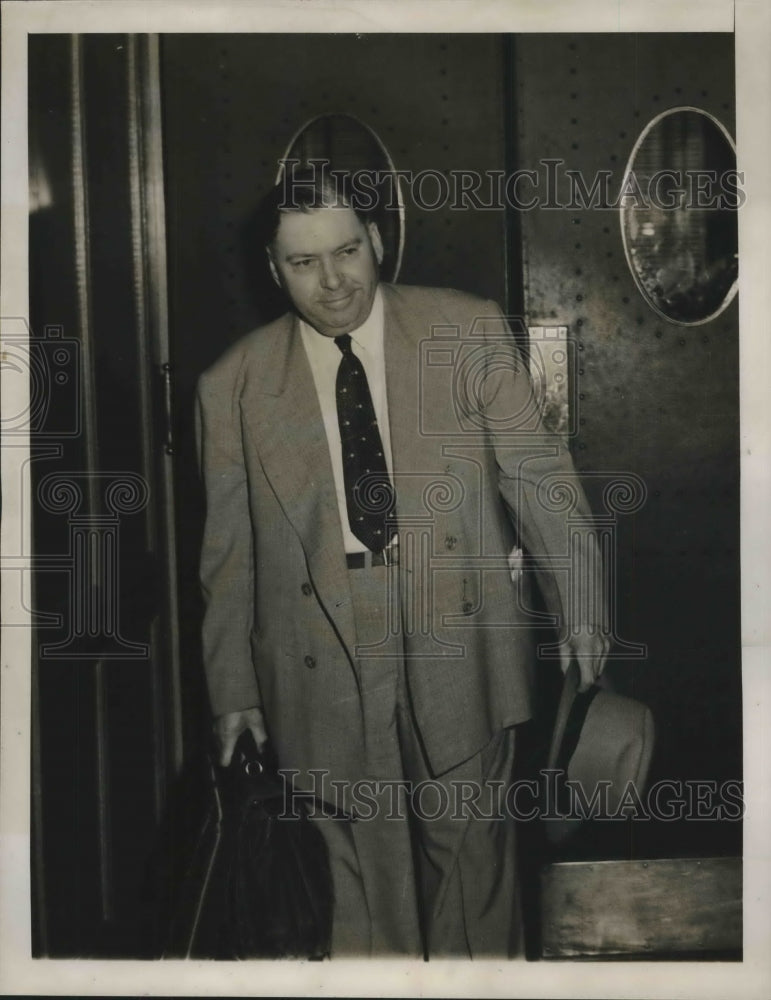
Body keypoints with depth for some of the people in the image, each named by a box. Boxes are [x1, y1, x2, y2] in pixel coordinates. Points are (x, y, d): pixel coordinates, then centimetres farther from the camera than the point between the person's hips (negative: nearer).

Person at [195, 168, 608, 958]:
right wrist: (232, 686, 6)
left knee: (472, 845, 12)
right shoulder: (233, 387, 2)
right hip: (325, 666, 0)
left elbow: (537, 471, 0)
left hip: (458, 640, 0)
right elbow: (228, 552, 6)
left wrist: (578, 600, -9)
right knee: (361, 871, 8)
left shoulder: (467, 329, 1)